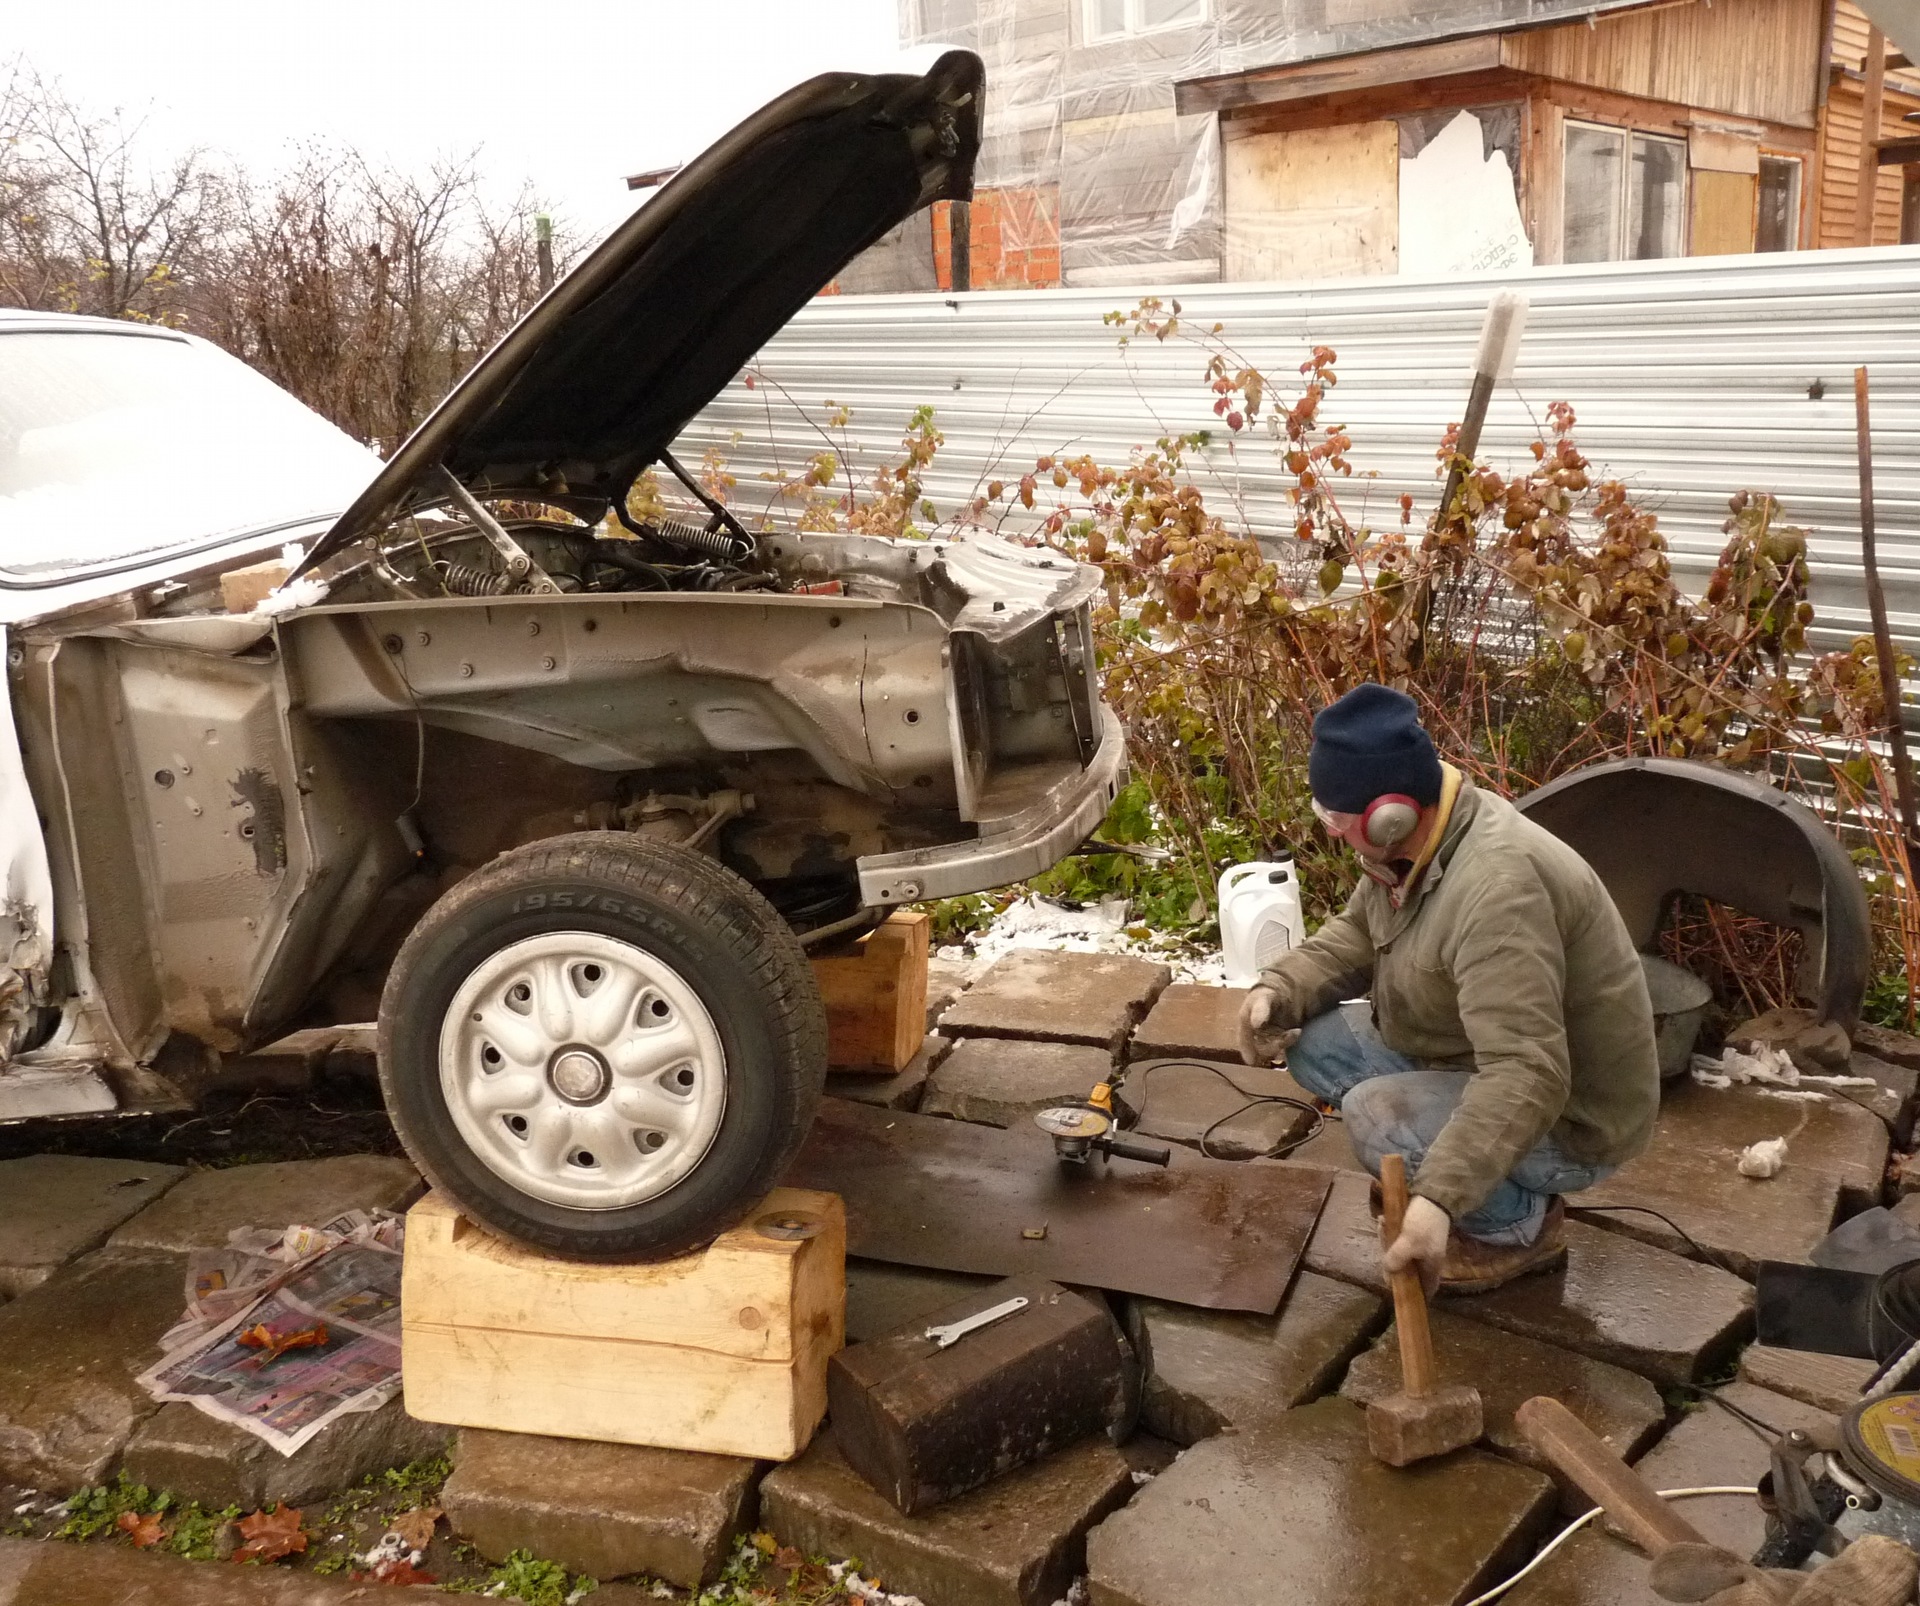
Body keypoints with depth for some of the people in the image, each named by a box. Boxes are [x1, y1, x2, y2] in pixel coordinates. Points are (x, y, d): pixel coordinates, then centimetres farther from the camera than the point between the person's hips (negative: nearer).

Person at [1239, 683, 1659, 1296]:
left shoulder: (1497, 888, -36)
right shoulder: (1416, 838, -6)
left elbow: (1527, 1078, -42)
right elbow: (1356, 934, 10)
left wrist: (1440, 1198, -50)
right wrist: (1279, 990, -10)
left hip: (1568, 1116, -9)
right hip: (1472, 1061, 9)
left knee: (1374, 1117, -28)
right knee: (1312, 1042, -1)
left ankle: (1522, 1225, -2)